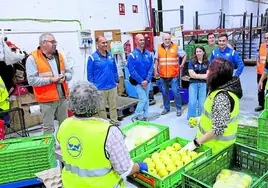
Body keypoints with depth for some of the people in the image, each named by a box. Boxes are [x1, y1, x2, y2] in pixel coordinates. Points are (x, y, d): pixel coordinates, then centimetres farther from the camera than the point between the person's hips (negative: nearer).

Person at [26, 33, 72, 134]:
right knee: (48, 127, 4)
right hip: (47, 99, -5)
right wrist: (51, 79, -19)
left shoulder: (59, 56, 10)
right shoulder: (33, 58, -8)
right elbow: (32, 80, -15)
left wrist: (64, 77, -9)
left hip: (62, 97, 6)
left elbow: (69, 73, 14)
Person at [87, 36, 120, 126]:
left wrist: (117, 81, 14)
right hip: (100, 88, -4)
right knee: (101, 108, 8)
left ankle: (114, 122, 28)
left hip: (112, 87, 5)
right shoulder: (93, 57, -9)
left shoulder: (111, 55, 6)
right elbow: (90, 74, -6)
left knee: (113, 106, 14)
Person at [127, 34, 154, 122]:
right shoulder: (132, 55, -10)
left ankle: (144, 116, 25)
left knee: (146, 99, 11)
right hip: (138, 82, -5)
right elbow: (132, 71, -13)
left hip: (147, 81, 5)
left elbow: (151, 68, 1)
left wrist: (147, 80, -10)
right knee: (143, 99, -8)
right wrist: (141, 81, -15)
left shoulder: (148, 54, 2)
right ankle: (136, 117, 9)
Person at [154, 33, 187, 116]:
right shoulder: (159, 48, 5)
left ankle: (178, 108, 11)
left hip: (174, 75, -3)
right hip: (163, 75, 3)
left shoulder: (175, 47, -1)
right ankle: (166, 108, 25)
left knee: (175, 92, -3)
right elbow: (156, 60, 13)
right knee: (164, 92, 11)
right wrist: (156, 71, 7)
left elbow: (185, 55, 9)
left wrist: (182, 64, 0)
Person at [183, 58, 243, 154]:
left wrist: (195, 143, -25)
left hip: (216, 147, -9)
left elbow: (218, 129, -30)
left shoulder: (222, 97, -28)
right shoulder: (222, 89, 1)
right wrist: (200, 119, 14)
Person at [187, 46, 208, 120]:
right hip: (193, 84, -1)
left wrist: (197, 75, -7)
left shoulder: (207, 63, 7)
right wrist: (203, 76, -4)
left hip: (203, 84, 1)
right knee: (192, 102, -7)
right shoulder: (192, 62, 3)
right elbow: (192, 75, -5)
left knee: (202, 103, -1)